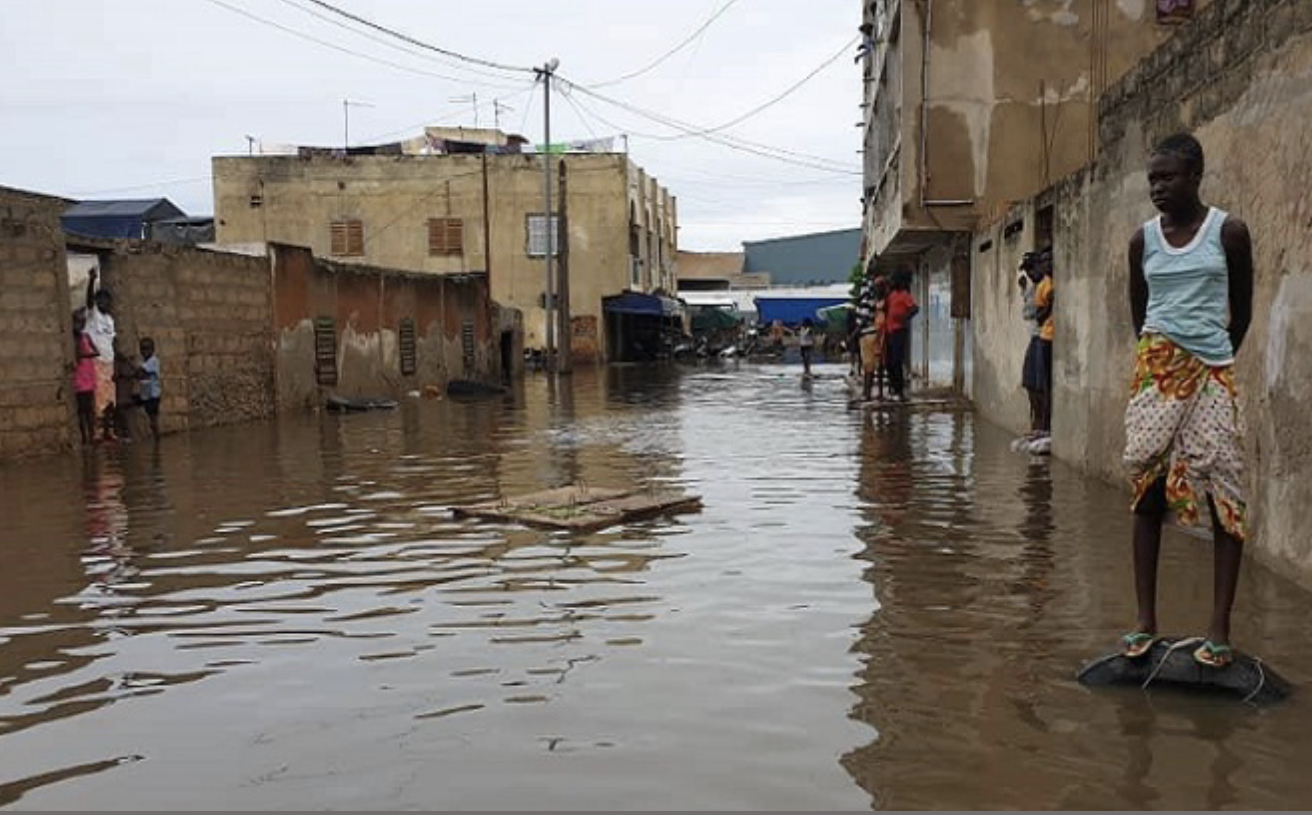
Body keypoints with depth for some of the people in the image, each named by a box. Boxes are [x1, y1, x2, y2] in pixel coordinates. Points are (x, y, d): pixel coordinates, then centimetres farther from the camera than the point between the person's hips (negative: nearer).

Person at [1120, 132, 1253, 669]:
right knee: (1148, 492, 2)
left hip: (1213, 372, -2)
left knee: (1224, 495, -5)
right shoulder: (1143, 239, 8)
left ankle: (1220, 628, 1)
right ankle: (1146, 621, 8)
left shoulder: (1228, 232, 1)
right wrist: (1164, 352, 13)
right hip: (1156, 367, 2)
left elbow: (1241, 312, 8)